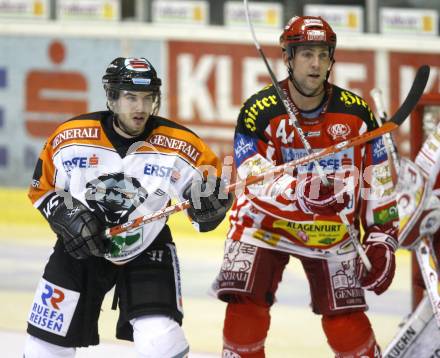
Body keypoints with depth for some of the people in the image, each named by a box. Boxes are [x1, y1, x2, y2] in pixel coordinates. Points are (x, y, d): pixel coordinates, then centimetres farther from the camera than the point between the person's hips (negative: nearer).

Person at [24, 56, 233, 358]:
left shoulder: (180, 146, -17)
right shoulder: (70, 138, -13)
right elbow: (42, 189, 1)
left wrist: (209, 207, -30)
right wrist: (68, 216, -16)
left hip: (147, 251, -1)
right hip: (80, 248, 1)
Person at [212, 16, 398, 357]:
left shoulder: (357, 112, -8)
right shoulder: (259, 111, -16)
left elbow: (377, 181, 1)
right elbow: (258, 184, -23)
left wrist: (381, 238, -3)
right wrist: (299, 193, -41)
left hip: (332, 232, 2)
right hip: (266, 223, -2)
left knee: (348, 326, -2)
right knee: (246, 313, -15)